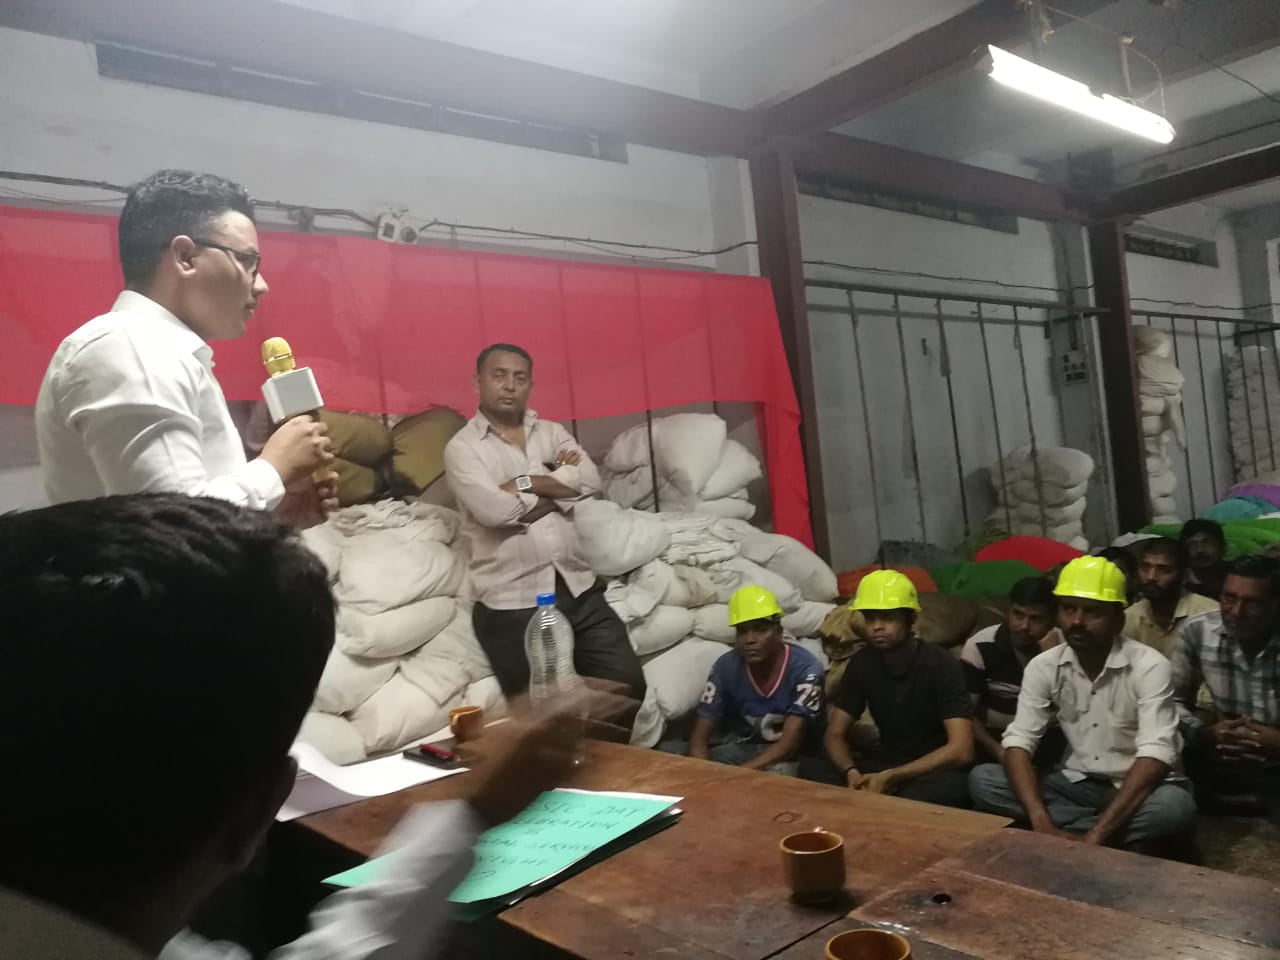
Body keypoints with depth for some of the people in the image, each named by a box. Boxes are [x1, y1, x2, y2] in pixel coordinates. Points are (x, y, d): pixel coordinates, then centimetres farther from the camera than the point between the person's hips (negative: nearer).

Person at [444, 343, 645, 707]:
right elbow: (494, 510, -18)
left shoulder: (552, 432, 13)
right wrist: (559, 482, -3)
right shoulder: (462, 448, -1)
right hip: (511, 602, -4)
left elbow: (590, 481, -4)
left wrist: (525, 482, -10)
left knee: (629, 684, 1)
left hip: (579, 589, 4)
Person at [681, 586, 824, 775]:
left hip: (785, 757, -2)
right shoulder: (726, 667, -10)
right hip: (740, 747, 3)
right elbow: (699, 738, -9)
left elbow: (789, 744, -24)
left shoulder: (804, 669, -20)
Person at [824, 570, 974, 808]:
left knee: (949, 785, -40)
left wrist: (890, 777, -31)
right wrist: (851, 771, -24)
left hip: (937, 771, -4)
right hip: (886, 764, 4)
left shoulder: (942, 666, -16)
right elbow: (834, 735, -1)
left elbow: (961, 750, -25)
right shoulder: (862, 663, -2)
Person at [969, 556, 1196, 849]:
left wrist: (1096, 835, -35)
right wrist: (1042, 824, -30)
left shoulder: (1149, 666, -17)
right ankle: (1116, 840, -17)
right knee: (981, 779, -19)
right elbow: (1018, 743, -13)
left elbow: (1155, 756, -27)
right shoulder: (1043, 667, -6)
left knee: (1175, 805, -37)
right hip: (1076, 784, 4)